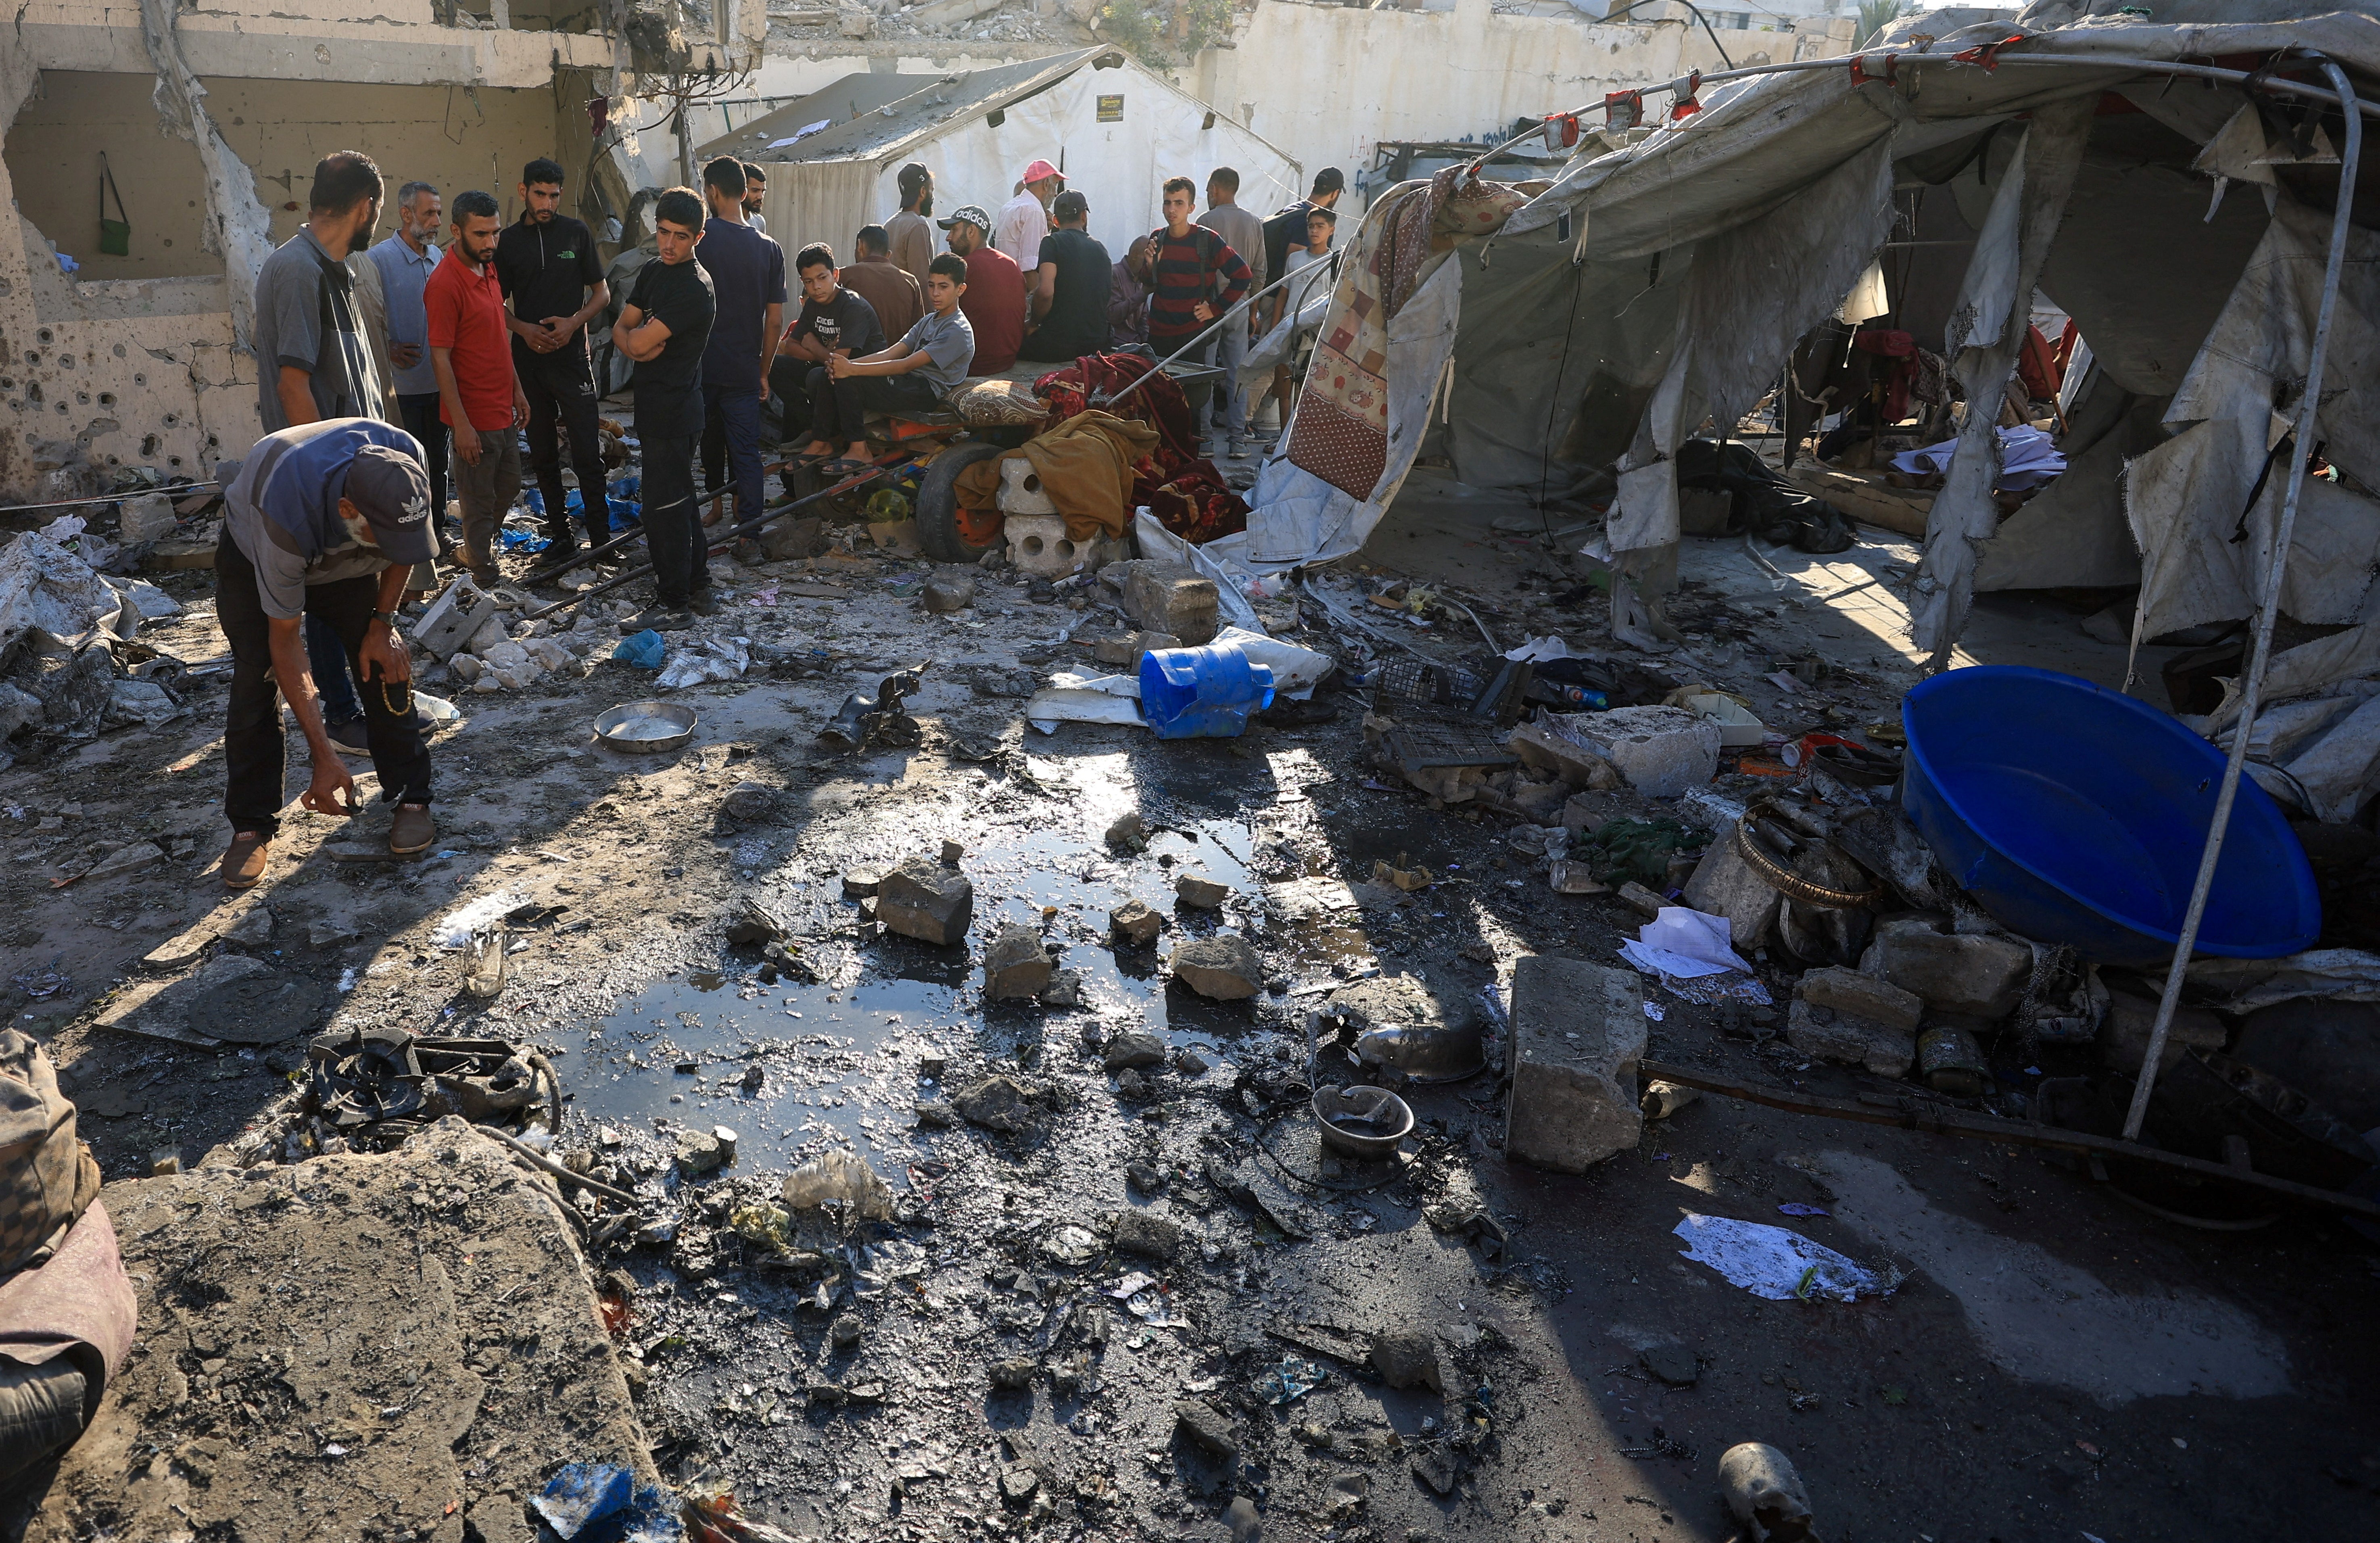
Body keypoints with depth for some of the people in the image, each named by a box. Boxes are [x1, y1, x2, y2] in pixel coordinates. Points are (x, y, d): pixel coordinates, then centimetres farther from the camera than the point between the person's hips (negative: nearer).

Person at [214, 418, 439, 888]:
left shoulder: (406, 459, -36)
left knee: (386, 664, -8)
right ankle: (251, 826, 0)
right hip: (253, 554, -3)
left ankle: (411, 797, 5)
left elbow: (402, 544, -8)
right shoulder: (285, 517, -45)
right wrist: (324, 758, -33)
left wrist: (383, 622, -15)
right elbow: (284, 642, -33)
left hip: (348, 557, 3)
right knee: (257, 680, -13)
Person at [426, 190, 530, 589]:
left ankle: (476, 550, 41)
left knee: (509, 487, 22)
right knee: (479, 503, 3)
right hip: (475, 418, -9)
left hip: (502, 408, 9)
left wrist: (517, 389, 17)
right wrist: (461, 424, -21)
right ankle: (486, 584, 15)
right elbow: (440, 358, -20)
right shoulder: (445, 284, -20)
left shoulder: (488, 268, 7)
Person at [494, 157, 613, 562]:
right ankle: (560, 536, 18)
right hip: (528, 361, 3)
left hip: (572, 357, -2)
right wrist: (523, 329, -9)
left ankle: (601, 539, -1)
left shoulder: (577, 234, 3)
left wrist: (574, 322, -12)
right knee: (543, 455, 8)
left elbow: (602, 293, 5)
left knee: (587, 454, -7)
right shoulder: (509, 241, 7)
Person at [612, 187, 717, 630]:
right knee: (679, 500, 17)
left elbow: (640, 341, -21)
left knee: (665, 507, -3)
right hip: (656, 407, 10)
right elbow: (621, 329, 8)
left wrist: (634, 335, 1)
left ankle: (674, 605, 6)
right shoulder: (652, 272, 10)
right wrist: (639, 343, -13)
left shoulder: (695, 288, -20)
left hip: (673, 414, -10)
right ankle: (698, 588, 29)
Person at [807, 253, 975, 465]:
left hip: (927, 393, -9)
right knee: (821, 375, -4)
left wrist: (852, 369, -24)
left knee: (846, 381, -25)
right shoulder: (928, 321, 19)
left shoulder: (958, 332, -11)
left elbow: (905, 366, -20)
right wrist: (846, 364, -10)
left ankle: (858, 451, -16)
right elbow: (890, 354, 8)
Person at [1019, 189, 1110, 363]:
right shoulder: (1101, 250, 13)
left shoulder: (1053, 242, -7)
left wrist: (1035, 322, -5)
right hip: (1098, 345, 6)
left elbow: (1045, 291, -20)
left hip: (1058, 343, -6)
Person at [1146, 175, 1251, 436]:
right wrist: (1150, 266, -2)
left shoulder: (1207, 239, -6)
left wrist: (1216, 309, -8)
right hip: (1160, 334, 4)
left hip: (1195, 335, -4)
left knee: (1195, 398, -3)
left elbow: (1244, 276, -6)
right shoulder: (1156, 239, 9)